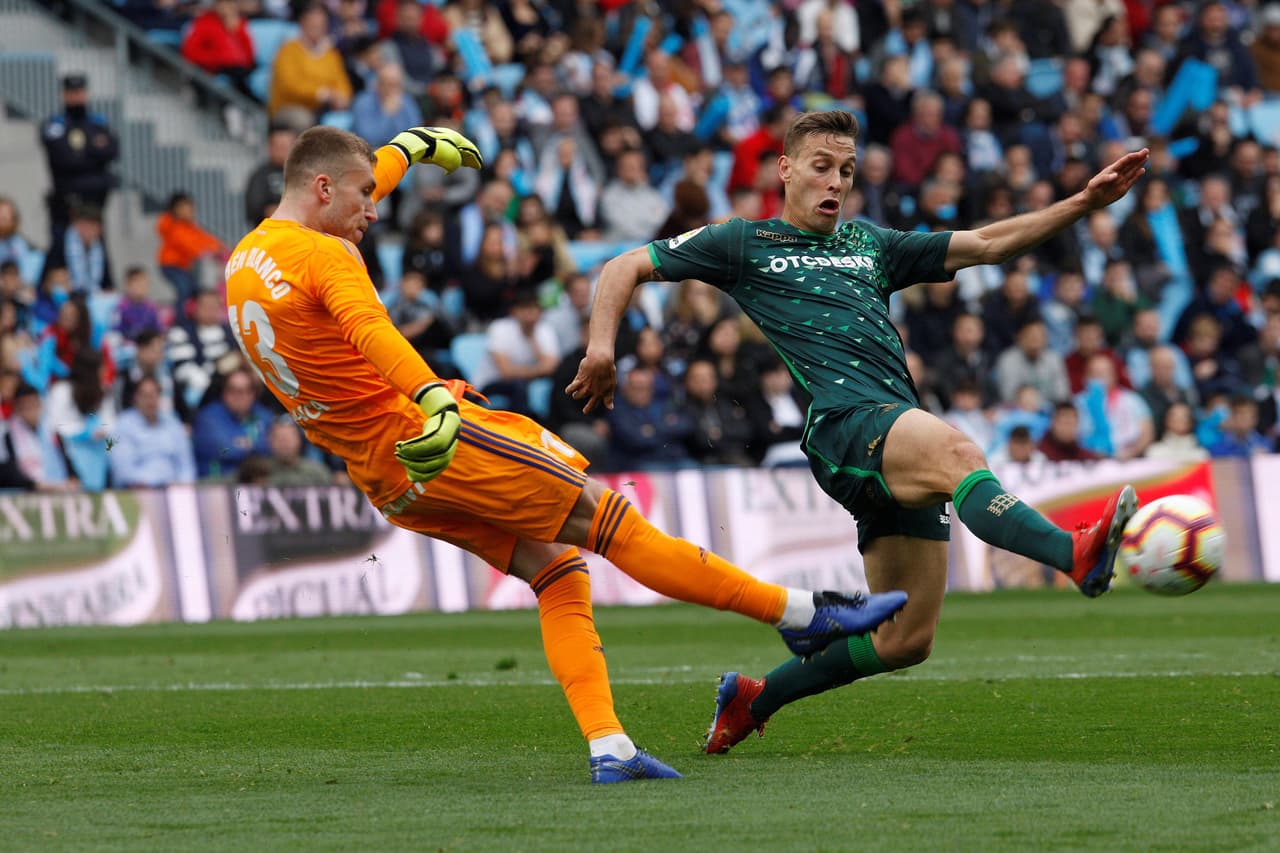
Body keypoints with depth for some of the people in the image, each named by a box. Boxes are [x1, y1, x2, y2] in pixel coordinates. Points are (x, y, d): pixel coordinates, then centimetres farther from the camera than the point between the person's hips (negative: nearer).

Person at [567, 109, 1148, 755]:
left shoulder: (872, 246, 29)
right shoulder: (744, 244, 16)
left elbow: (986, 243, 25)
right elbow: (625, 268, 19)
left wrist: (1084, 203, 15)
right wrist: (601, 349, 1)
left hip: (904, 429, 7)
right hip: (842, 423, -7)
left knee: (905, 640, 2)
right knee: (958, 453, -38)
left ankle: (752, 700, 20)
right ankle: (1077, 554, -64)